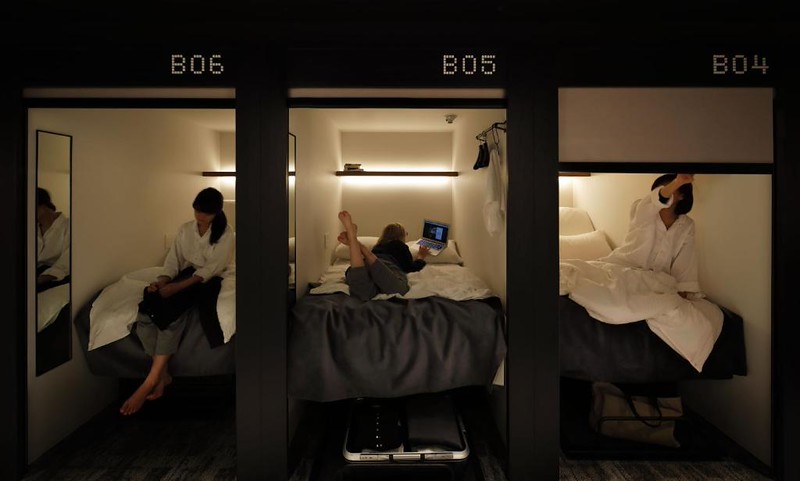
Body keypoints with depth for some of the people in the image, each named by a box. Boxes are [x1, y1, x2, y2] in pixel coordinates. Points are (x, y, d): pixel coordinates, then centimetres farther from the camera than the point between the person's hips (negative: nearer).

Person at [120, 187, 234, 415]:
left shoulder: (225, 234, -4)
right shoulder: (185, 230, 12)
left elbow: (211, 268, -13)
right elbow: (173, 262, 9)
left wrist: (177, 287, -23)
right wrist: (160, 282, -12)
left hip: (207, 281, -5)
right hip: (185, 276, 5)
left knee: (170, 308, -33)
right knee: (146, 308, -25)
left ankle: (151, 380, -29)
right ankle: (162, 373, -22)